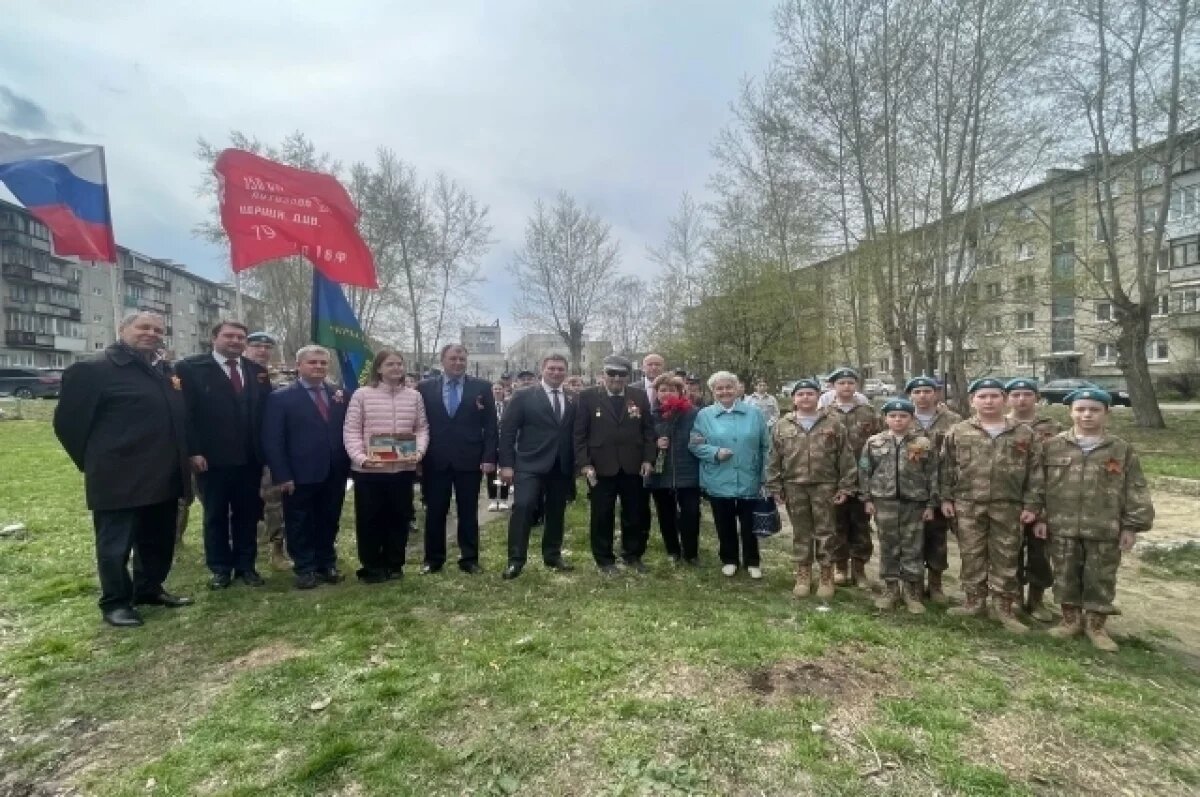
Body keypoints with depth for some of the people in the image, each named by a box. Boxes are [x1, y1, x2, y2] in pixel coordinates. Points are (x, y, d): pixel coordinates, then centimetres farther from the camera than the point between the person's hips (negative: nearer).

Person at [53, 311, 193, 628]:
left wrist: (182, 460, 13)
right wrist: (94, 461, 0)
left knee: (159, 540, 17)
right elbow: (67, 420, -7)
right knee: (116, 543, 7)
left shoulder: (164, 372, 13)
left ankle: (149, 589, 34)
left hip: (163, 476, 7)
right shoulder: (93, 369, -8)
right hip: (120, 479, -7)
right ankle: (115, 602, 21)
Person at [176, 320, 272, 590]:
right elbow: (185, 412, -8)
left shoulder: (257, 371, 10)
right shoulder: (191, 367, -2)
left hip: (250, 457, 3)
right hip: (212, 457, -3)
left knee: (248, 514, 11)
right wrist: (194, 451, -14)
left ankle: (246, 565, 23)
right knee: (215, 515, 10)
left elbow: (266, 411, 9)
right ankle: (220, 568, 22)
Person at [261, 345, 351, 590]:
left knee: (328, 523, 14)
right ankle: (305, 569, 23)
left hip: (334, 475, 3)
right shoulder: (280, 398, -3)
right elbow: (272, 440, -6)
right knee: (300, 525, 9)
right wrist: (282, 476, -13)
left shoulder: (340, 395, 8)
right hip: (299, 476, -3)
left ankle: (327, 565, 29)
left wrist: (348, 466, 1)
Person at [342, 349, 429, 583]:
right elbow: (351, 431, -4)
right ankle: (371, 567, 22)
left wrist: (419, 451, -8)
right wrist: (360, 457, -17)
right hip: (368, 470, -2)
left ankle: (394, 564, 26)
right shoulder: (362, 394, -2)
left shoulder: (414, 396, 6)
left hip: (403, 468, 3)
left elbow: (422, 428, 9)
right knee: (369, 519, 7)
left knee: (399, 518, 11)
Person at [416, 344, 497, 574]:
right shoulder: (425, 388, 5)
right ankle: (433, 559, 23)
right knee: (434, 512, 9)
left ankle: (469, 559, 19)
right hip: (435, 461, 1)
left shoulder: (482, 387, 2)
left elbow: (490, 426, 0)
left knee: (468, 513, 8)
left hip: (469, 460, -1)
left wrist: (489, 457, -7)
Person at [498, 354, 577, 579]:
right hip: (530, 465, -3)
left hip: (561, 467, 4)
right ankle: (516, 560, -4)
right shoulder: (524, 397, -1)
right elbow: (507, 431, -4)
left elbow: (575, 434, 9)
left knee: (556, 513, 11)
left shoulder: (573, 401, 9)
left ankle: (552, 556, 26)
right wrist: (506, 464, -9)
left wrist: (576, 465, 3)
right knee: (523, 507, -13)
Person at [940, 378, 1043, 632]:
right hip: (968, 504, 0)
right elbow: (947, 468, 5)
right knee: (971, 554, 7)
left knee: (1005, 557, 7)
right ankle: (975, 600, 20)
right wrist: (946, 498, 2)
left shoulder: (1024, 434, 3)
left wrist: (1032, 504, -2)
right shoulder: (958, 432, 2)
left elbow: (1035, 472, 4)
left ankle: (1003, 606, 19)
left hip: (1008, 506, 0)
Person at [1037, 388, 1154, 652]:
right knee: (1066, 575, 10)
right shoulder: (1053, 446, 0)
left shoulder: (1122, 450, 1)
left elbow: (1136, 490, 3)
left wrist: (1133, 525, -2)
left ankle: (1096, 624, 26)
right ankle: (1071, 619, 27)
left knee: (1101, 578, 9)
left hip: (1105, 530, 0)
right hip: (1062, 527, 1)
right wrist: (1040, 517, 1)